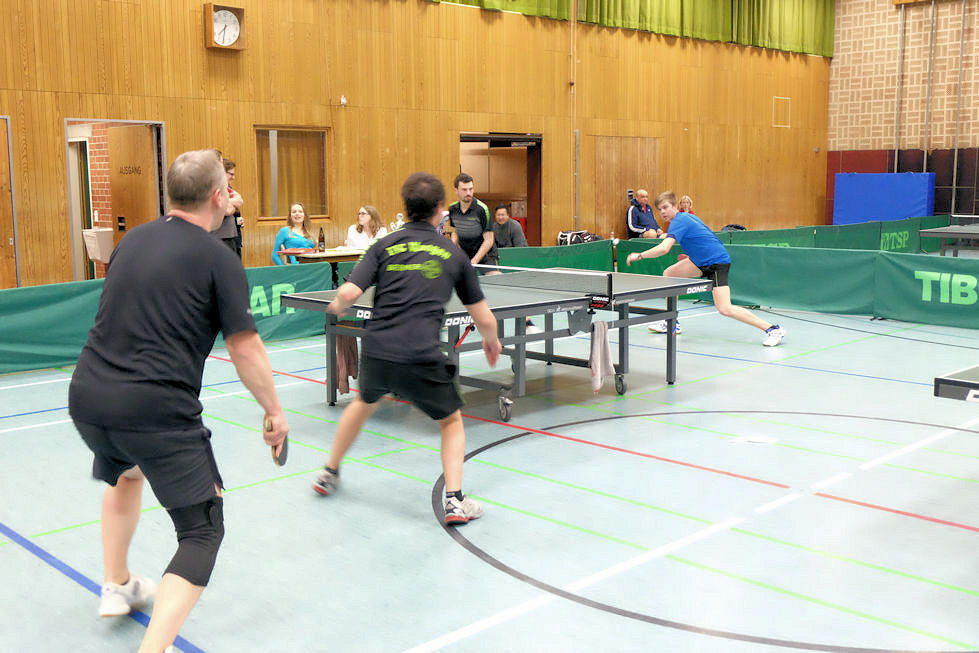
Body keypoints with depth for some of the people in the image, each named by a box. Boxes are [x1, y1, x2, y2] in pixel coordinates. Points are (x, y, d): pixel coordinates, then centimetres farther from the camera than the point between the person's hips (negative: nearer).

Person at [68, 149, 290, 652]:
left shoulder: (132, 240, 12)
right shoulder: (219, 259, -7)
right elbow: (245, 350, -8)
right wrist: (273, 411, 4)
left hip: (87, 398, 7)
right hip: (158, 411, -7)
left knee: (125, 474, 37)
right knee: (202, 530, 5)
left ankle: (117, 586, 47)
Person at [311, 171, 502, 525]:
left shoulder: (385, 245, 7)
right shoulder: (453, 254, 8)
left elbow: (348, 293, -5)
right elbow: (483, 318, 11)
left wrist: (338, 306, 19)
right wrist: (491, 340, 32)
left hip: (375, 353, 2)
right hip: (421, 359, -2)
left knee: (365, 403, 34)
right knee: (452, 421, 22)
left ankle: (329, 474, 47)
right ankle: (455, 501, 8)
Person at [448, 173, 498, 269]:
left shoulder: (482, 209, -16)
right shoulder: (452, 209, 0)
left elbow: (489, 240, -15)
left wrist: (474, 261, -20)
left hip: (486, 257, -4)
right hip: (465, 256, 4)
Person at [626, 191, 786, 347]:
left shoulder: (679, 221, -17)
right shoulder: (687, 216, 12)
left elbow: (664, 248, -31)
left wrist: (639, 255, -22)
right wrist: (692, 257, 21)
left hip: (718, 262, -10)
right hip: (702, 262, 10)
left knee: (725, 309, -20)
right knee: (668, 274, 9)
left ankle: (773, 329, -15)